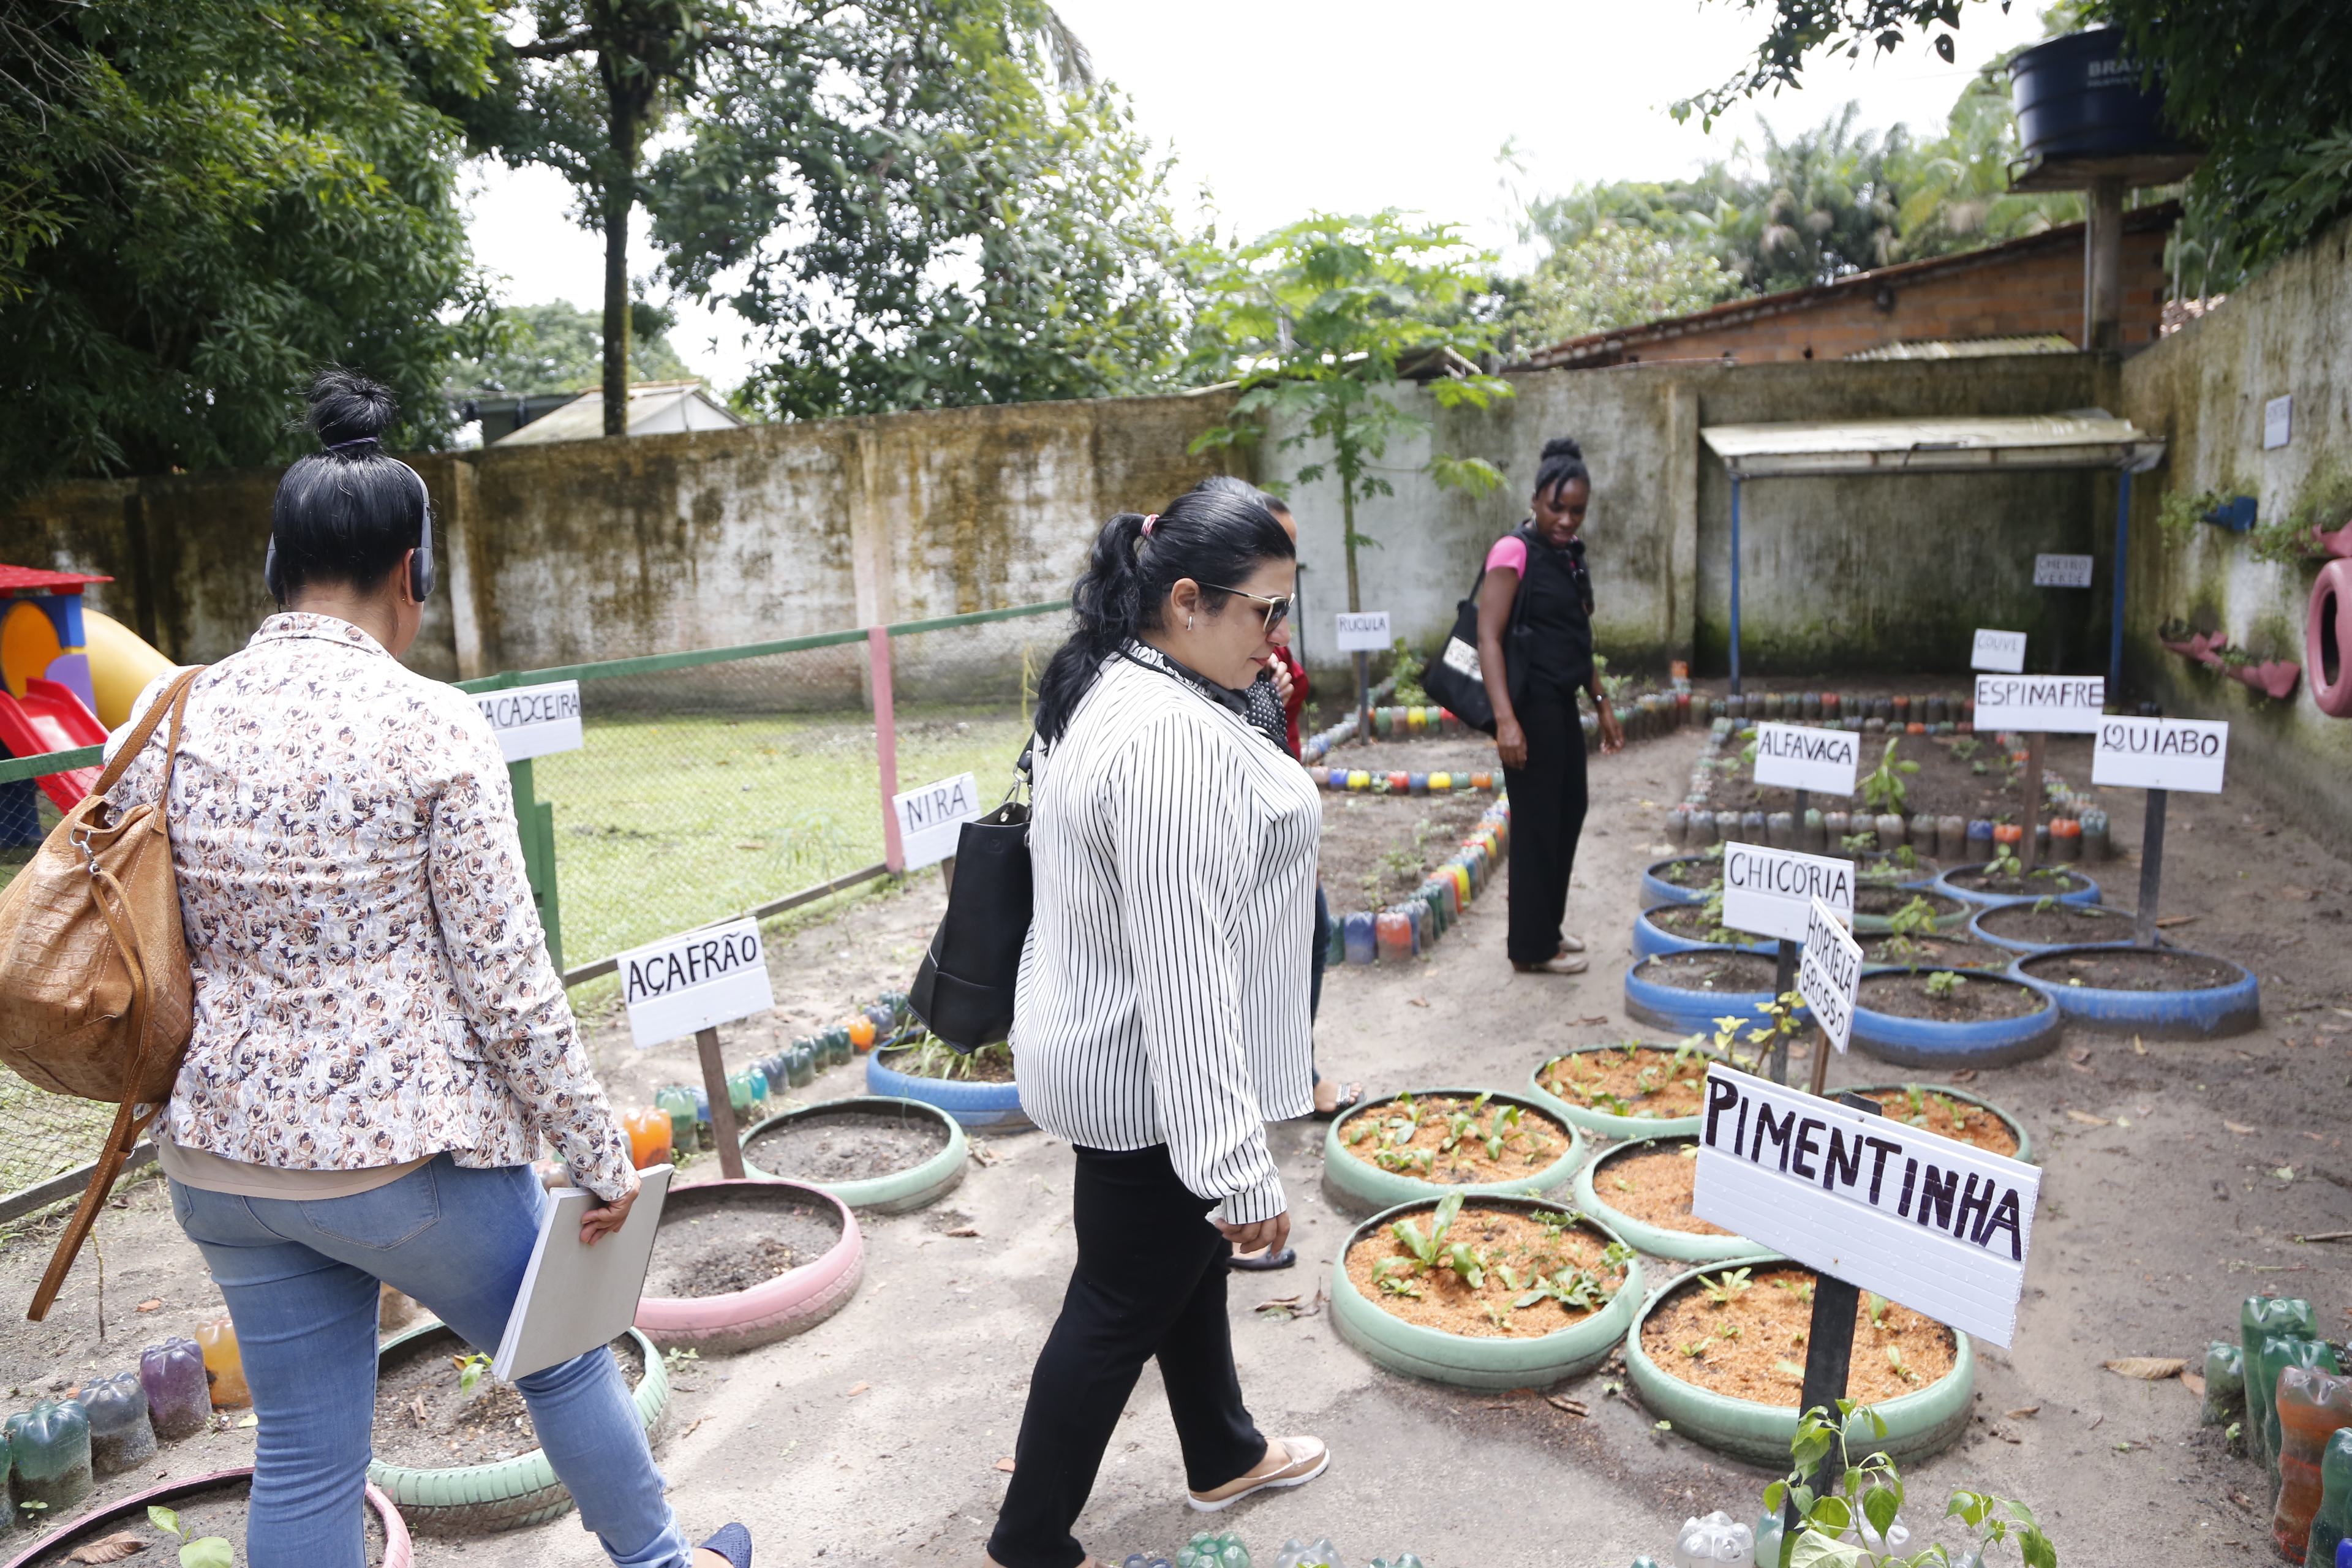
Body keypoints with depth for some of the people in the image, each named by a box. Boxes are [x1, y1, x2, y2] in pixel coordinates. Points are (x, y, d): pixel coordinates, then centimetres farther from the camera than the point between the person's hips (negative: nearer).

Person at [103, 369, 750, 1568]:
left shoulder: (173, 719, 0)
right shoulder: (431, 726, -16)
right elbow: (507, 981, -16)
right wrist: (601, 1155, -7)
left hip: (222, 1154, 6)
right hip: (403, 1151, -5)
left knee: (304, 1450, 18)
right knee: (563, 1358, 20)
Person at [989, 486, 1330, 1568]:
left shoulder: (1111, 687, 4)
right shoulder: (1172, 739, -30)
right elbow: (1184, 967, -31)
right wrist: (1238, 1164, -27)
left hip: (1109, 1048, 10)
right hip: (1149, 1080, -10)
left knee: (1189, 1260, 26)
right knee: (1119, 1311, 8)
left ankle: (1223, 1457, 49)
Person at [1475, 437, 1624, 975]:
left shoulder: (1570, 556, 13)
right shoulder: (1514, 552, -13)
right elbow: (1489, 639, -20)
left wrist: (1601, 704, 21)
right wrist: (1505, 719, -28)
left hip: (1563, 703, 9)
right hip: (1531, 703, -9)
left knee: (1569, 810, 17)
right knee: (1536, 819, -2)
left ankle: (1546, 927, 32)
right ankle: (1531, 947, 11)